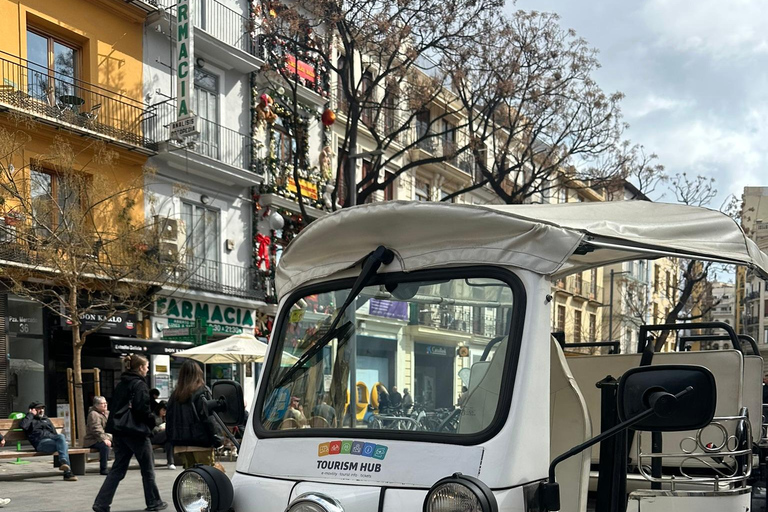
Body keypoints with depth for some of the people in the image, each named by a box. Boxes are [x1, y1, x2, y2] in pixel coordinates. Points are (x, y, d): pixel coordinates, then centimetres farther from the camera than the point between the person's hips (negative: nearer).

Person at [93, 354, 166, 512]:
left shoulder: (120, 385, 14)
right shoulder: (140, 385, -11)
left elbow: (115, 407, 16)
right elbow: (143, 410, -17)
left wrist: (116, 429, 17)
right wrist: (154, 424, -3)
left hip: (120, 431, 7)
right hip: (136, 432, -7)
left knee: (117, 470, 8)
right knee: (148, 469, 7)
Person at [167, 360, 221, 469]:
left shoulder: (175, 395, 9)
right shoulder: (202, 392, -8)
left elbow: (169, 419, 11)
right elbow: (208, 418, -13)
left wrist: (173, 440, 18)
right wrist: (215, 439, -9)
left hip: (181, 442, 6)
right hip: (200, 441, -5)